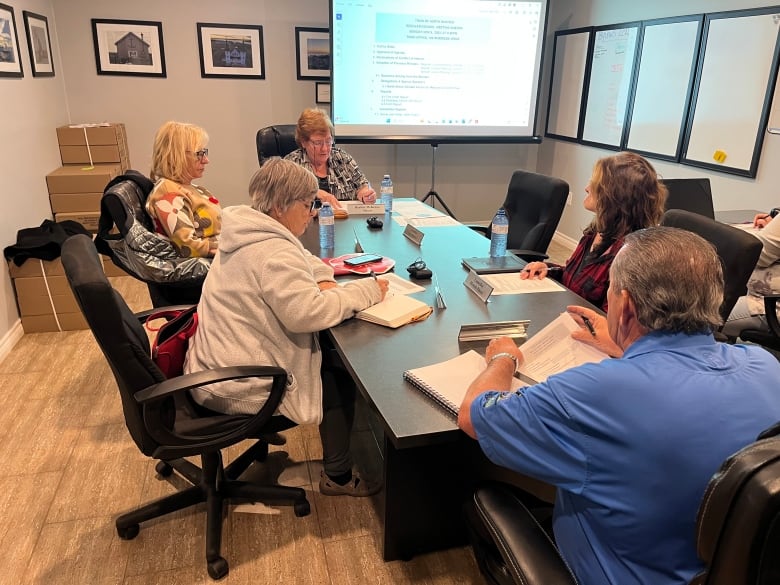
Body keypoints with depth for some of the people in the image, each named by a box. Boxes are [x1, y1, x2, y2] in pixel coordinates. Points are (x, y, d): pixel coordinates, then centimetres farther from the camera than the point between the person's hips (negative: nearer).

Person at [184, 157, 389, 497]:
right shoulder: (272, 251, -25)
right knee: (341, 376, 5)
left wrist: (322, 277, 1)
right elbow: (308, 313, -33)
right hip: (241, 388, -10)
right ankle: (338, 476, 23)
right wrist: (365, 290, -21)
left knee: (329, 356, 18)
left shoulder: (247, 233, 8)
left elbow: (304, 260, 22)